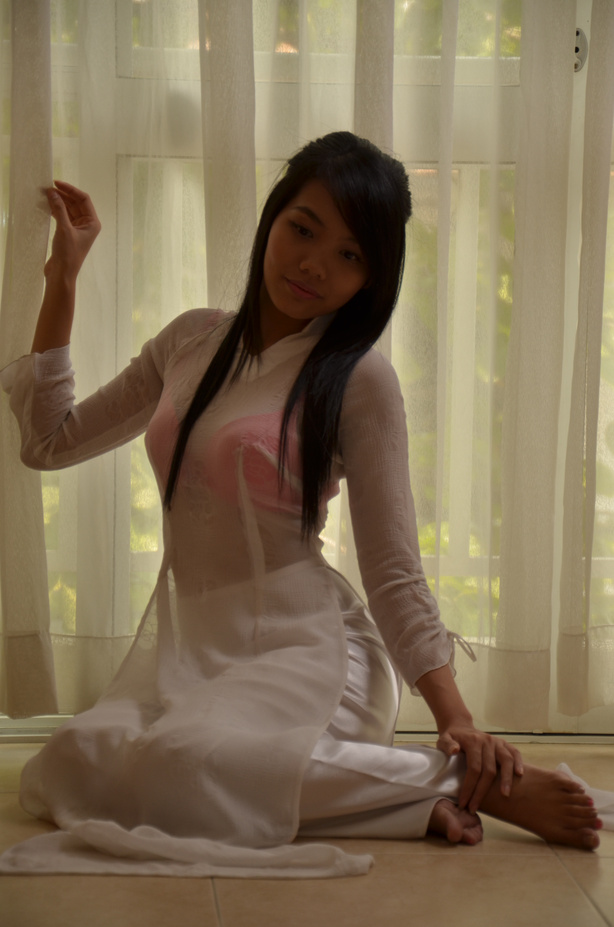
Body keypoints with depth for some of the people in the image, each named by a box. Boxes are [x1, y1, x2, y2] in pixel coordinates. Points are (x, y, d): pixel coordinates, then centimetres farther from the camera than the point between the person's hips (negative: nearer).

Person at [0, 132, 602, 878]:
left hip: (301, 648, -6)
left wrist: (458, 722, -16)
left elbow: (394, 576, -5)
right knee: (63, 776, -24)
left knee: (182, 764, -36)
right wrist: (62, 278, 15)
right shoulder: (191, 341, 11)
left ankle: (455, 785, -19)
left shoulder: (359, 381, -5)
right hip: (185, 644, 6)